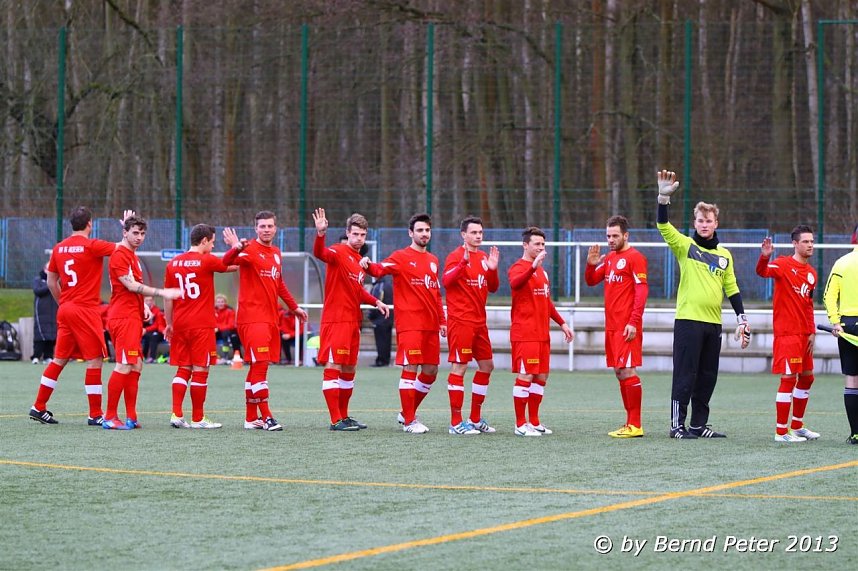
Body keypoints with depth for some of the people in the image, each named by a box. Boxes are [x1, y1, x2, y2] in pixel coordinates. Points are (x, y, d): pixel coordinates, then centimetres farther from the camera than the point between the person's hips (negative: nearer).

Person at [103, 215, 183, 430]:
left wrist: (144, 307, 12)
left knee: (136, 366, 10)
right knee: (124, 366, -12)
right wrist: (162, 292, -19)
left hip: (133, 317, 10)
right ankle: (110, 417, -11)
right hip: (123, 317, -10)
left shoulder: (133, 256, 20)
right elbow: (131, 286, -18)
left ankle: (131, 418, 12)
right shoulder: (120, 255, -10)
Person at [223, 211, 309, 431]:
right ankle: (266, 417, -12)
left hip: (270, 318, 8)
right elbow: (227, 262, -28)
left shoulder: (276, 253, 16)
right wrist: (236, 249, -48)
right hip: (252, 317, -8)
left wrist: (294, 307, 32)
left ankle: (251, 418, 15)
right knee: (260, 364, -12)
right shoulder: (250, 250, -8)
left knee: (257, 367, 10)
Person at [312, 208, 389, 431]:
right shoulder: (339, 252, -9)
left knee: (349, 369, 13)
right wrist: (321, 234, -50)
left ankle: (344, 416, 21)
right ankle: (336, 420, -9)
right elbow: (320, 254, -31)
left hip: (353, 321, 9)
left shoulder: (359, 260, 16)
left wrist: (375, 302, 14)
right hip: (336, 320, -9)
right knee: (333, 366, -7)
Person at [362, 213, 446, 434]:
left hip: (430, 325, 7)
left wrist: (442, 320, 19)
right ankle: (409, 421, -4)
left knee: (430, 371, 8)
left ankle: (407, 413, 23)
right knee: (410, 368, -9)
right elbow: (380, 269, -19)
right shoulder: (401, 257, -2)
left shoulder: (432, 260, 19)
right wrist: (369, 266, -42)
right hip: (409, 323, -7)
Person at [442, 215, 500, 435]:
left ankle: (475, 419, 22)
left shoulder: (483, 257, 15)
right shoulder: (456, 256, -8)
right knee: (459, 367, -8)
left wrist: (492, 269, -2)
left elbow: (493, 287, 16)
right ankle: (456, 423, -5)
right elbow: (446, 281, -22)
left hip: (479, 322, 8)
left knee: (487, 365, 12)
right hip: (461, 321, -8)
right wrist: (463, 262, -34)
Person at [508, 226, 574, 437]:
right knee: (525, 376, -8)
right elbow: (515, 283, -32)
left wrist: (562, 323, 26)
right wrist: (533, 267, -45)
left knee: (541, 376, 10)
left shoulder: (541, 270, 20)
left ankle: (534, 421, 17)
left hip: (542, 333, 9)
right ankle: (521, 424, -5)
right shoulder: (518, 267, -7)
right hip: (524, 334, -9)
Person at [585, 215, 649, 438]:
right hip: (611, 325, 8)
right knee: (619, 372, 9)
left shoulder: (635, 258, -8)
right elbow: (591, 281, 23)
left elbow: (642, 291, -13)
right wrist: (591, 264, 2)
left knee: (627, 371, -11)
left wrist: (634, 322, -20)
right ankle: (630, 422, 14)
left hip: (627, 326, -8)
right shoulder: (609, 258, 16)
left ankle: (635, 425, -9)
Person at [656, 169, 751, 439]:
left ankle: (698, 424, 15)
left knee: (707, 377, 8)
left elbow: (732, 289, 17)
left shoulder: (724, 255, 14)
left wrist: (742, 320, 9)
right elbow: (664, 226, -14)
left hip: (713, 323, 5)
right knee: (685, 375, -6)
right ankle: (677, 425, -2)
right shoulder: (685, 246, 1)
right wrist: (664, 198, -28)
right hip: (688, 320, -5)